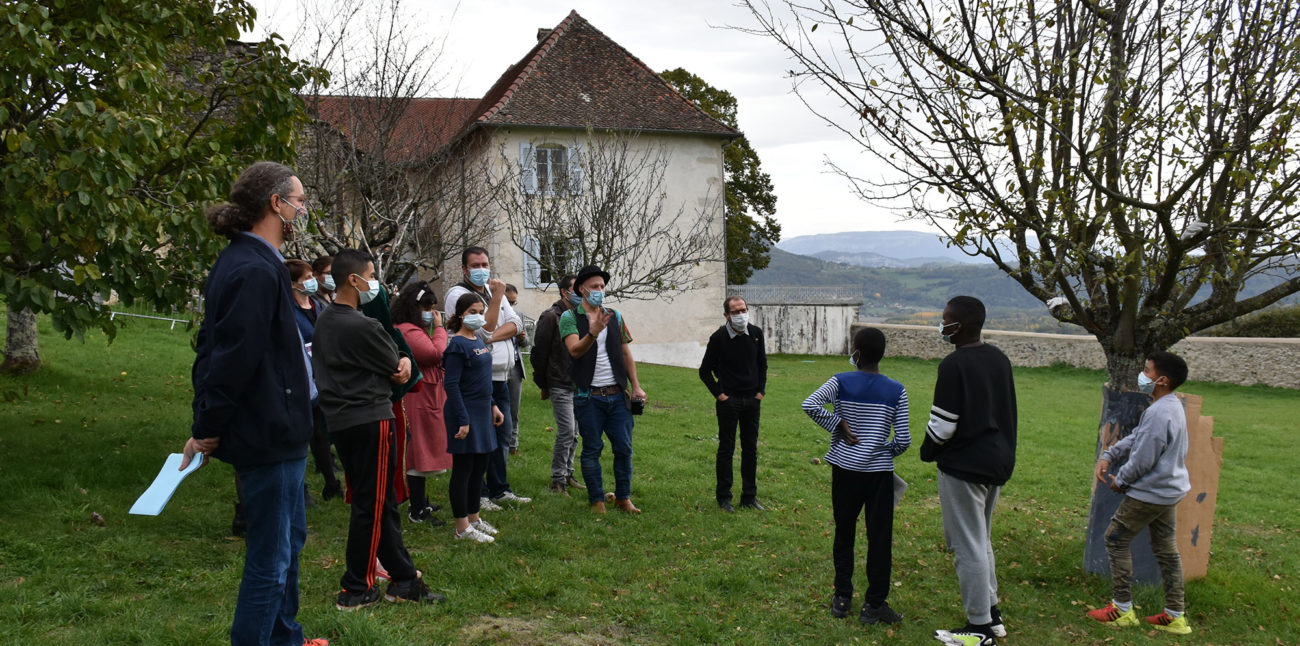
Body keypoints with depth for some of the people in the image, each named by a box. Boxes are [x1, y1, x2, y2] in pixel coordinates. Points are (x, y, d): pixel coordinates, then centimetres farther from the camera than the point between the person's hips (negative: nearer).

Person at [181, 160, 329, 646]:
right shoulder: (255, 271, -22)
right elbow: (231, 358, -25)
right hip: (270, 436, -11)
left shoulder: (245, 261, 12)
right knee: (270, 560, -2)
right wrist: (207, 432, -15)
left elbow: (214, 347, 16)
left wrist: (206, 426, 15)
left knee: (289, 538, 24)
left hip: (276, 432, 11)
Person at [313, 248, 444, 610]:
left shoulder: (324, 321, 10)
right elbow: (398, 372, -11)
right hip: (370, 418, -9)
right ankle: (356, 590, 8)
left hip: (339, 418, 9)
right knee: (372, 505, 0)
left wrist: (400, 362, -3)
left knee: (381, 500, 14)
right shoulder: (364, 327, -19)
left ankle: (403, 578, 21)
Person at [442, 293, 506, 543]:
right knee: (463, 469, -1)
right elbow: (452, 385, -18)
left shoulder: (479, 341, 12)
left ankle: (474, 517, 28)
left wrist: (493, 405, 17)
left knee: (480, 466, 15)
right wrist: (463, 420, -21)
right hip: (465, 412, -9)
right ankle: (462, 528, 6)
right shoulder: (458, 344, -14)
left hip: (482, 411, 9)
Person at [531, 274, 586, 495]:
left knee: (573, 434, 12)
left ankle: (567, 474, 23)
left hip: (579, 384, 7)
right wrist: (543, 384, -4)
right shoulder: (551, 317, -9)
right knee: (566, 431, -11)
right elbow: (539, 352, -7)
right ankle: (558, 479, -1)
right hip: (560, 385, -7)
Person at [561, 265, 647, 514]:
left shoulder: (615, 317, 12)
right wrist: (593, 332, -35)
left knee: (624, 447, 3)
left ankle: (623, 497, 17)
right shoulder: (570, 318, -1)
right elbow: (575, 350, -17)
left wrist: (636, 386, 8)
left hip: (618, 394, 3)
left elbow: (626, 354, 15)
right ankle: (597, 500, 15)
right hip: (588, 396, -3)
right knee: (592, 449, 3)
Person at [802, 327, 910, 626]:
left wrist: (838, 424, -10)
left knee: (844, 533, 13)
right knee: (880, 537, 6)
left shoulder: (841, 382, -6)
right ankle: (874, 604, 10)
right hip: (880, 472, 0)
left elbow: (810, 404, -22)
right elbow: (903, 439, -5)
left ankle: (842, 598, 20)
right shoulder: (896, 391, -3)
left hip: (845, 469, 1)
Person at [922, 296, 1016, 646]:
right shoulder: (1000, 359, 8)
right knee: (982, 540, 21)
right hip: (998, 460, 9)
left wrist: (927, 451, -2)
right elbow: (1007, 413, 14)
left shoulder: (955, 364, -19)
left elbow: (943, 424, -19)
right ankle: (991, 614, 28)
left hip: (964, 465, -9)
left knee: (968, 546, 0)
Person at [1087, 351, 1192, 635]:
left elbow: (1143, 459, -23)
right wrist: (1108, 456, 5)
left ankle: (1122, 609, 8)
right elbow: (1135, 438, 14)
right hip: (1170, 490, 10)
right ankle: (1175, 616, 20)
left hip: (1149, 493, -10)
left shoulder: (1159, 413, -26)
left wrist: (1120, 480, -7)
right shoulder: (1173, 406, 8)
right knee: (1166, 549, 14)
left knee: (1116, 539, 2)